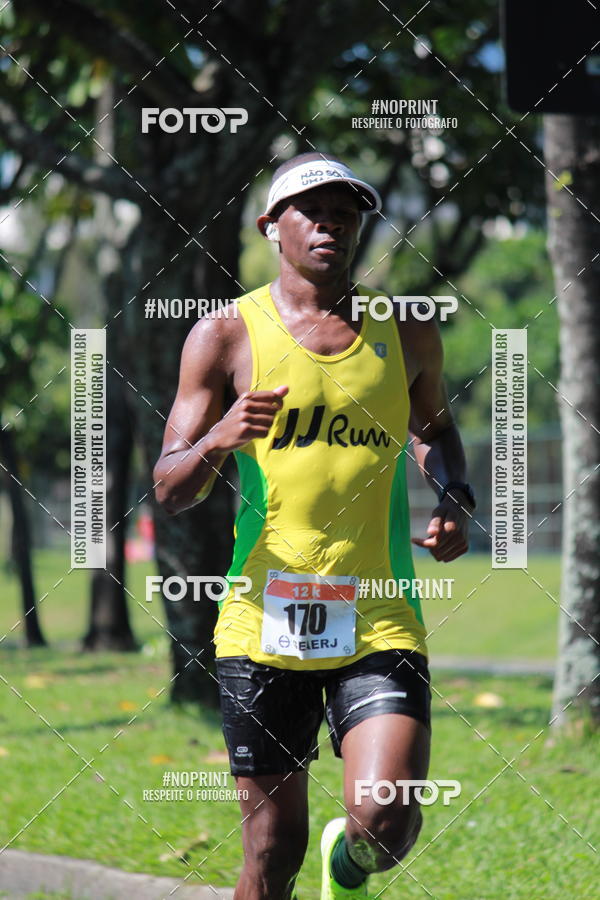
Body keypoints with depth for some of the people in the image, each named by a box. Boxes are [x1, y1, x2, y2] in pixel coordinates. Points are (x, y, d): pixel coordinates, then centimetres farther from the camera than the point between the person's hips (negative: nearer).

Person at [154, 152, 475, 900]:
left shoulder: (406, 333, 9)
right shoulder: (226, 336, 2)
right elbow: (168, 489, 1)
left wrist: (455, 500, 9)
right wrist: (218, 439, -20)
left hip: (379, 622, 1)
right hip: (264, 619, -1)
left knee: (386, 822, -14)